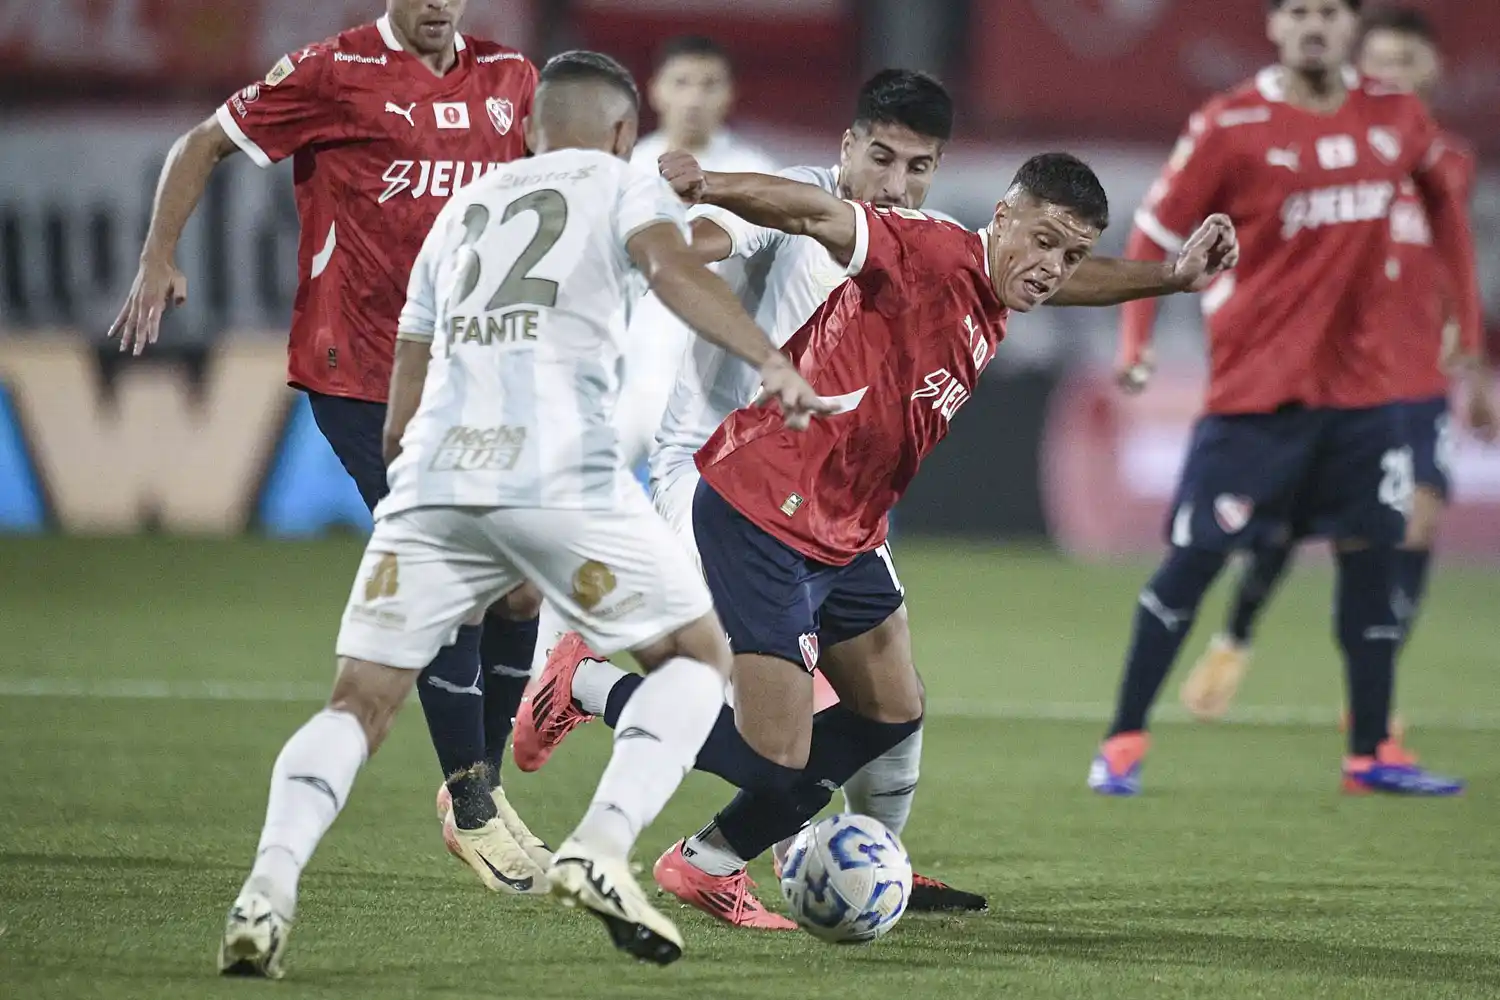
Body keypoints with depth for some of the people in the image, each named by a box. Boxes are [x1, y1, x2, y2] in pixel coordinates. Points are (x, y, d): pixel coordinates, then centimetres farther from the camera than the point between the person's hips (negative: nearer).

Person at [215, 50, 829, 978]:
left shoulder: (459, 209, 31)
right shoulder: (621, 184, 17)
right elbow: (672, 266, -7)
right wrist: (772, 361, -16)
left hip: (432, 481, 4)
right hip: (562, 476, -4)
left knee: (360, 701, 6)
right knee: (699, 655, 12)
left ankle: (271, 884, -19)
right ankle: (599, 848, -9)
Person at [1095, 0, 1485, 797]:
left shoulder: (1395, 118, 3)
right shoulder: (1229, 127, -9)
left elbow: (1442, 195, 20)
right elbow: (1156, 233, -4)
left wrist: (1464, 317, 16)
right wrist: (1135, 339, -17)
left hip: (1360, 382, 4)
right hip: (1254, 387, -4)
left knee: (1370, 553, 4)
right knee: (1194, 559, -4)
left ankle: (1372, 754, 14)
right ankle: (1123, 743, 5)